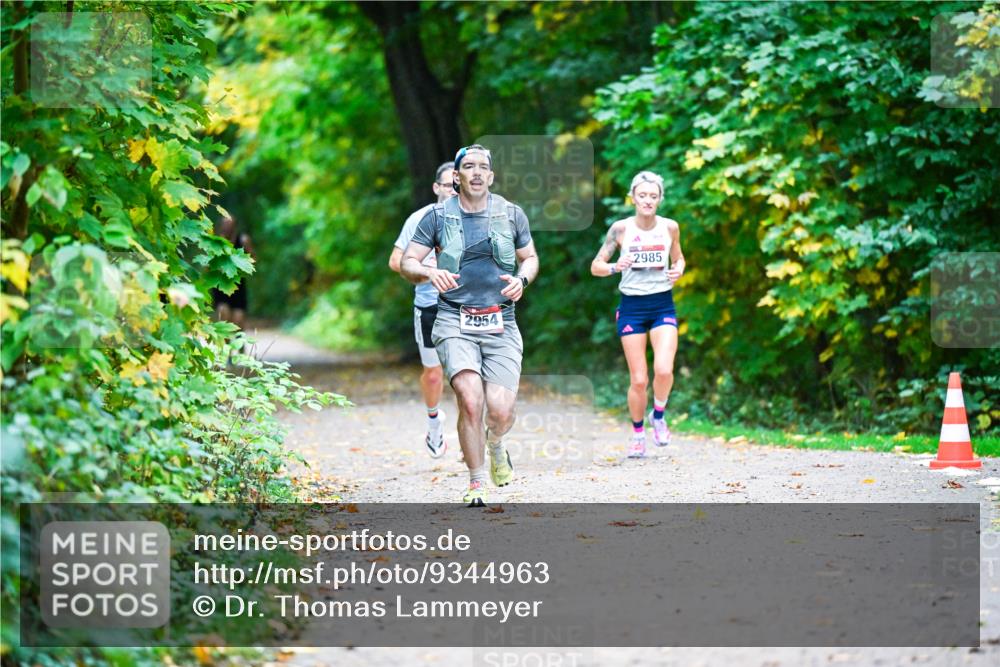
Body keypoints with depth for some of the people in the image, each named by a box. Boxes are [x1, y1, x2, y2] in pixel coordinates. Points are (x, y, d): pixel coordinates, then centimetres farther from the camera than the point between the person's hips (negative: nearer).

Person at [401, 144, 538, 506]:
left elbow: (530, 257, 19)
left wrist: (522, 279, -3)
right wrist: (430, 272, -18)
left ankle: (495, 444, 26)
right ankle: (476, 483, -3)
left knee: (500, 411, -12)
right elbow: (407, 263, 4)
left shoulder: (511, 214, 8)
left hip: (500, 324, 1)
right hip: (455, 322, -1)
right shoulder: (438, 216, 3)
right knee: (470, 400, -20)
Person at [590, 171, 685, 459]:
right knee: (638, 379, -2)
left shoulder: (670, 227, 2)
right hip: (631, 306, -1)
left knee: (663, 369, -19)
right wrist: (614, 267, -19)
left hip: (663, 305, 1)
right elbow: (596, 266, 1)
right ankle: (637, 434, 20)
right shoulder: (621, 228, -3)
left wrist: (678, 270, -3)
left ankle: (658, 416, 10)